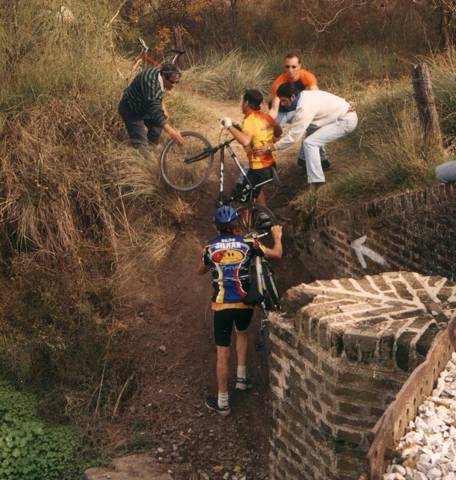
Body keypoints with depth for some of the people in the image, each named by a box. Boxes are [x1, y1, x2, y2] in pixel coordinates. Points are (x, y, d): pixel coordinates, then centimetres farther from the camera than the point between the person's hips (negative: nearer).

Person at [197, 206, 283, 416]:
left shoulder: (210, 247, 1)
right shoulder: (247, 243, -2)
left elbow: (200, 271, 18)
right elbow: (277, 254, 5)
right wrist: (277, 236, 23)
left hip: (221, 305, -1)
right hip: (244, 303, 1)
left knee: (222, 353, 4)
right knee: (242, 334, 33)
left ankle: (222, 403, 9)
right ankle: (241, 378, 30)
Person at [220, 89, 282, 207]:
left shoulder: (249, 121, -20)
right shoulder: (266, 117, 3)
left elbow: (245, 141, -39)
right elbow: (279, 132, 18)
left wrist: (229, 126, -31)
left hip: (258, 168, -9)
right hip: (271, 164, 9)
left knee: (244, 198, 3)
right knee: (256, 189, 32)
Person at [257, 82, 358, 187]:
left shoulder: (305, 107, -25)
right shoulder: (304, 96, 3)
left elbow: (293, 136, -23)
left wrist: (269, 149, -20)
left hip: (346, 121, -10)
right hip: (345, 115, 10)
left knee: (309, 143, -15)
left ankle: (316, 181, -15)